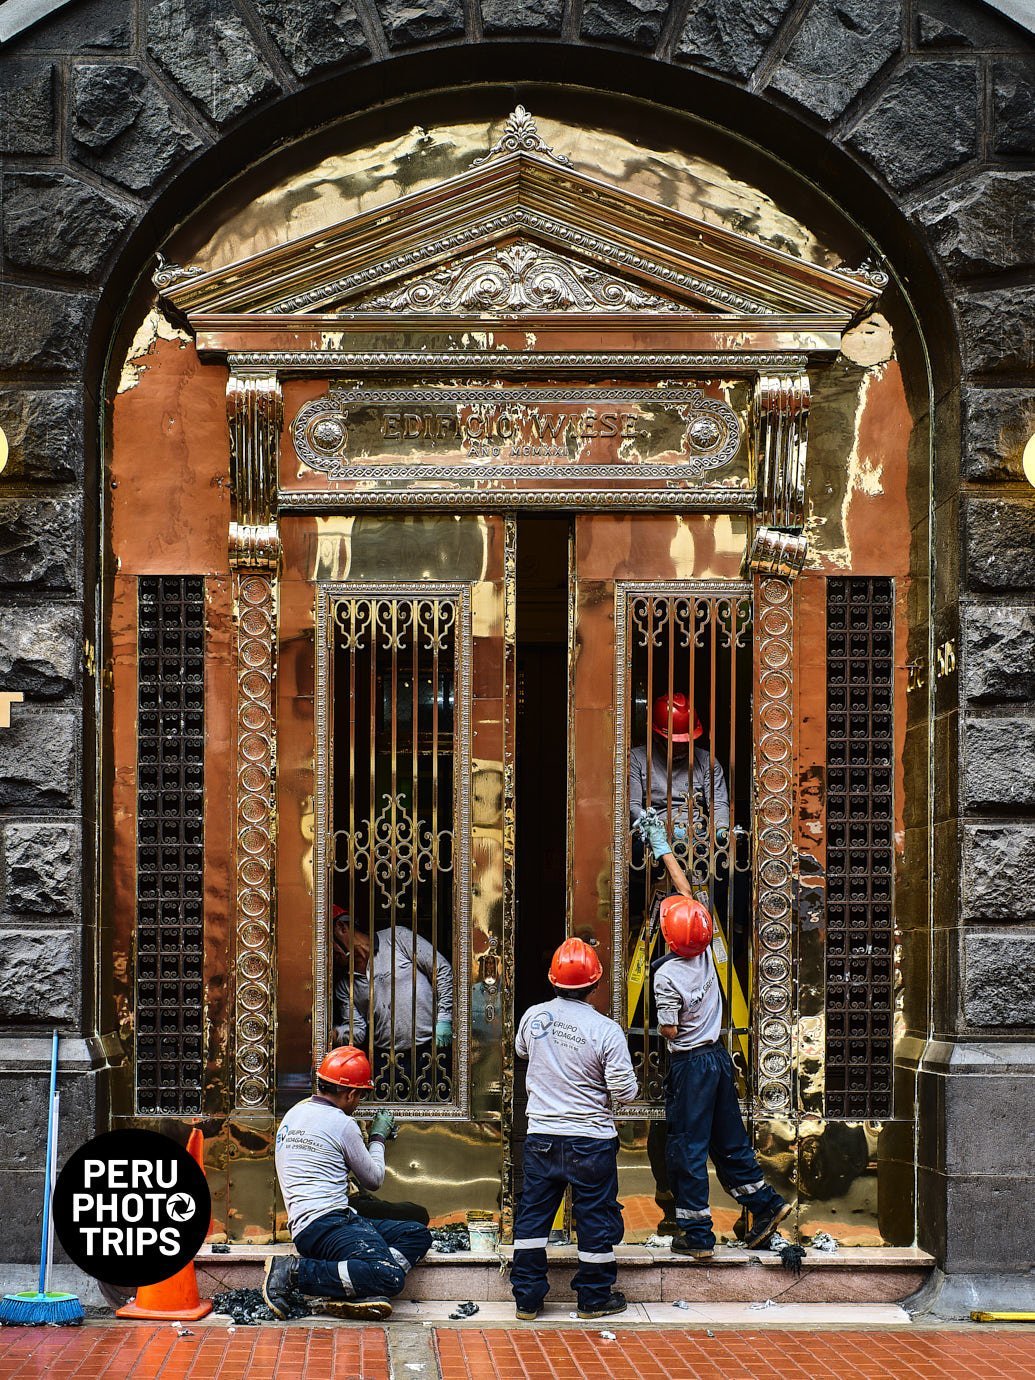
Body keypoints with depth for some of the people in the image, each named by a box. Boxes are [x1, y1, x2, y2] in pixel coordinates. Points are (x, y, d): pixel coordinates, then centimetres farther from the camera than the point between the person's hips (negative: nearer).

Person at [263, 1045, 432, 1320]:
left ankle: (356, 1295, -15)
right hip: (325, 1223, -10)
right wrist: (378, 1138, 22)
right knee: (390, 1277, -29)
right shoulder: (341, 1123, -6)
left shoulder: (293, 1114, 19)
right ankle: (296, 1273, -18)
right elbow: (373, 1179, 5)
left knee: (418, 1235, 7)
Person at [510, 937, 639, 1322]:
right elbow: (625, 1091, -12)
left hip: (541, 1136, 3)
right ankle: (594, 1297, 19)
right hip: (591, 1138, -3)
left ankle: (527, 1298, 15)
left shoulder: (534, 1016, -4)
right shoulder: (606, 1031, -15)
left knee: (533, 1214, 12)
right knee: (595, 1216, 10)